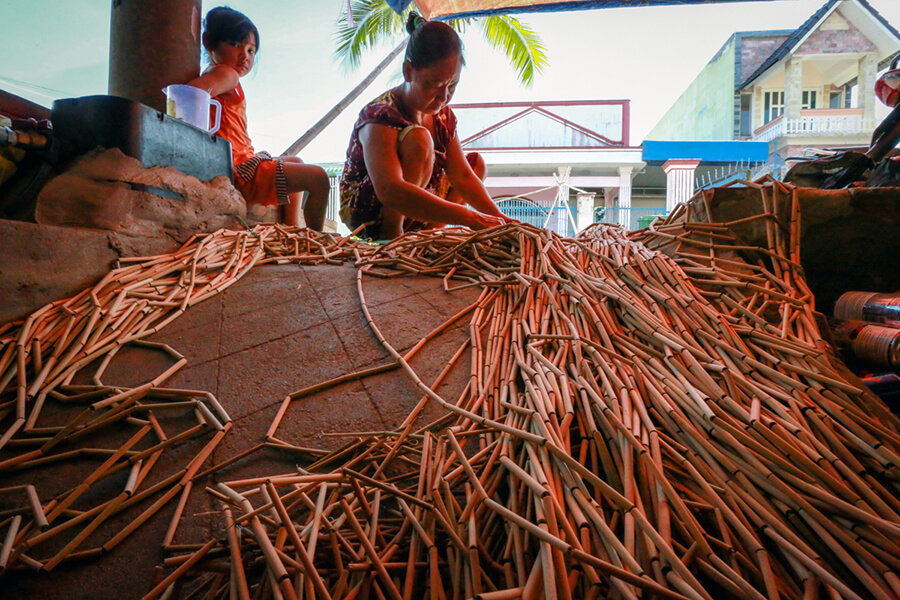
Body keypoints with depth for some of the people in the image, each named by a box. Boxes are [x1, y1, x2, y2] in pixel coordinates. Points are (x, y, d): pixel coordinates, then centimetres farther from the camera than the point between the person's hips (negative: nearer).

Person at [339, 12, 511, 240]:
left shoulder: (443, 116, -1)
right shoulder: (379, 117, -26)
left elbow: (463, 176, -2)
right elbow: (389, 191, -42)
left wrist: (498, 217, -18)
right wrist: (468, 217, -46)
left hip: (411, 217, 8)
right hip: (368, 215, -8)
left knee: (476, 162, 5)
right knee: (419, 139, -28)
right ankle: (391, 231, -24)